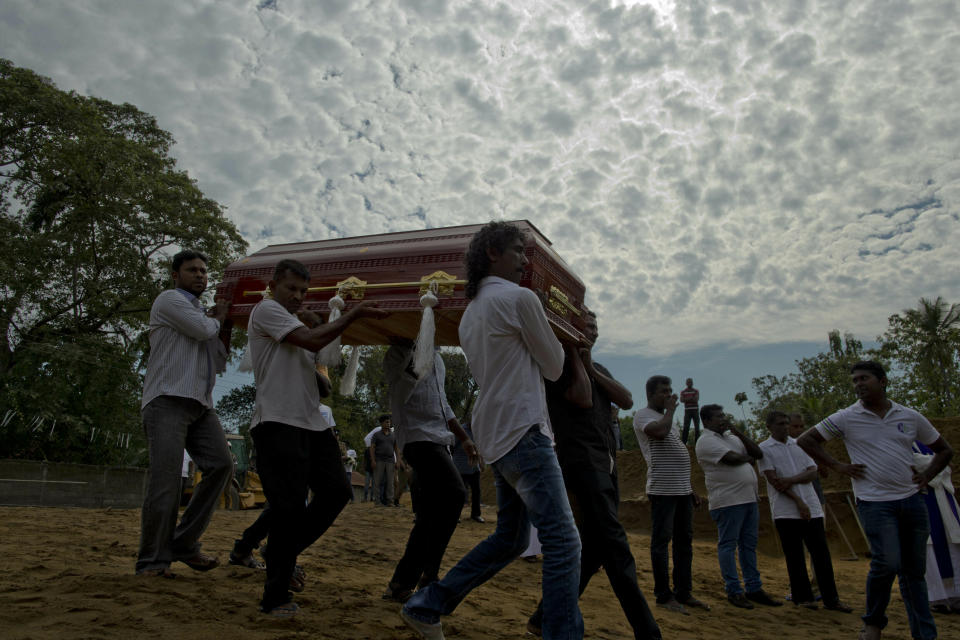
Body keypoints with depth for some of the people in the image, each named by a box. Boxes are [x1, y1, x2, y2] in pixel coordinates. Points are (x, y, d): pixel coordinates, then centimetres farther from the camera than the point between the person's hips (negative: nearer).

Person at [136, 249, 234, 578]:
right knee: (165, 477, -12)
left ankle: (184, 544, 1)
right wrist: (218, 316, 9)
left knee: (220, 464, -9)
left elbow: (218, 364, 22)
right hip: (168, 400, -7)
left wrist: (225, 327, 15)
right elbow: (203, 329, -12)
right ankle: (152, 560, 0)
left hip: (199, 403, 7)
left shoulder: (201, 314, 28)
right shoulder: (169, 299, 4)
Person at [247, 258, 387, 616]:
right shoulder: (266, 310, 0)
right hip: (278, 423, -8)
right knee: (290, 505, -8)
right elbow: (312, 340, -14)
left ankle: (285, 553, 22)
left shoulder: (298, 323, 26)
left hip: (312, 424, 9)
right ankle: (275, 596, 6)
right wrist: (353, 314, -7)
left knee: (336, 491, 2)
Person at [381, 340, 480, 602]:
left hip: (439, 441, 9)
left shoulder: (436, 359, 24)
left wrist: (464, 438, 25)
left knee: (429, 519, 7)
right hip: (418, 438, -9)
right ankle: (429, 574, -17)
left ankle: (400, 584, 16)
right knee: (454, 493, -24)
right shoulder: (400, 352, -1)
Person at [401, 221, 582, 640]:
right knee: (562, 540, -9)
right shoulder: (520, 297, -7)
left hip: (494, 434, 10)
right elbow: (554, 366, -1)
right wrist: (549, 339, 20)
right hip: (523, 430, -9)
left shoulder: (470, 313, 19)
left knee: (509, 538, 17)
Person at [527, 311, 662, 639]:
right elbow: (583, 399, -15)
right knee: (616, 548, -14)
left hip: (606, 464, 9)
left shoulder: (597, 368, 23)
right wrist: (574, 354, -5)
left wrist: (591, 368, 1)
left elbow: (627, 400, 8)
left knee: (593, 549, 8)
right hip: (581, 461, -8)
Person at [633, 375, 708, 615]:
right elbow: (659, 432, -27)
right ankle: (663, 596, 4)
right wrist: (670, 410, -9)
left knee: (684, 541, 12)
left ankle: (684, 592, 20)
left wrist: (690, 487, 21)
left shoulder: (666, 418, 22)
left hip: (682, 489, 9)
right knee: (661, 541, -3)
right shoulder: (643, 415, -4)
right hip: (662, 490, -9)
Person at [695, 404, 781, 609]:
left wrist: (738, 432, 0)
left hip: (749, 499, 8)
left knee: (749, 544, 11)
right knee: (728, 545, -2)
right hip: (728, 501, -8)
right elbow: (733, 458, -19)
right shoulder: (706, 441, -8)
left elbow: (758, 453, 8)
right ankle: (734, 591, 4)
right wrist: (748, 458, 2)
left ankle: (754, 588, 18)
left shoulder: (732, 437, 18)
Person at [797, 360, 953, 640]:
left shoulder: (911, 417, 7)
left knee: (914, 569, 9)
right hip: (874, 502, -3)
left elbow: (944, 450, 21)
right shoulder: (847, 418, -2)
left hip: (911, 500, 3)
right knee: (888, 563, -15)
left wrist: (926, 476, 7)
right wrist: (838, 466, -3)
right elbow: (805, 440, 2)